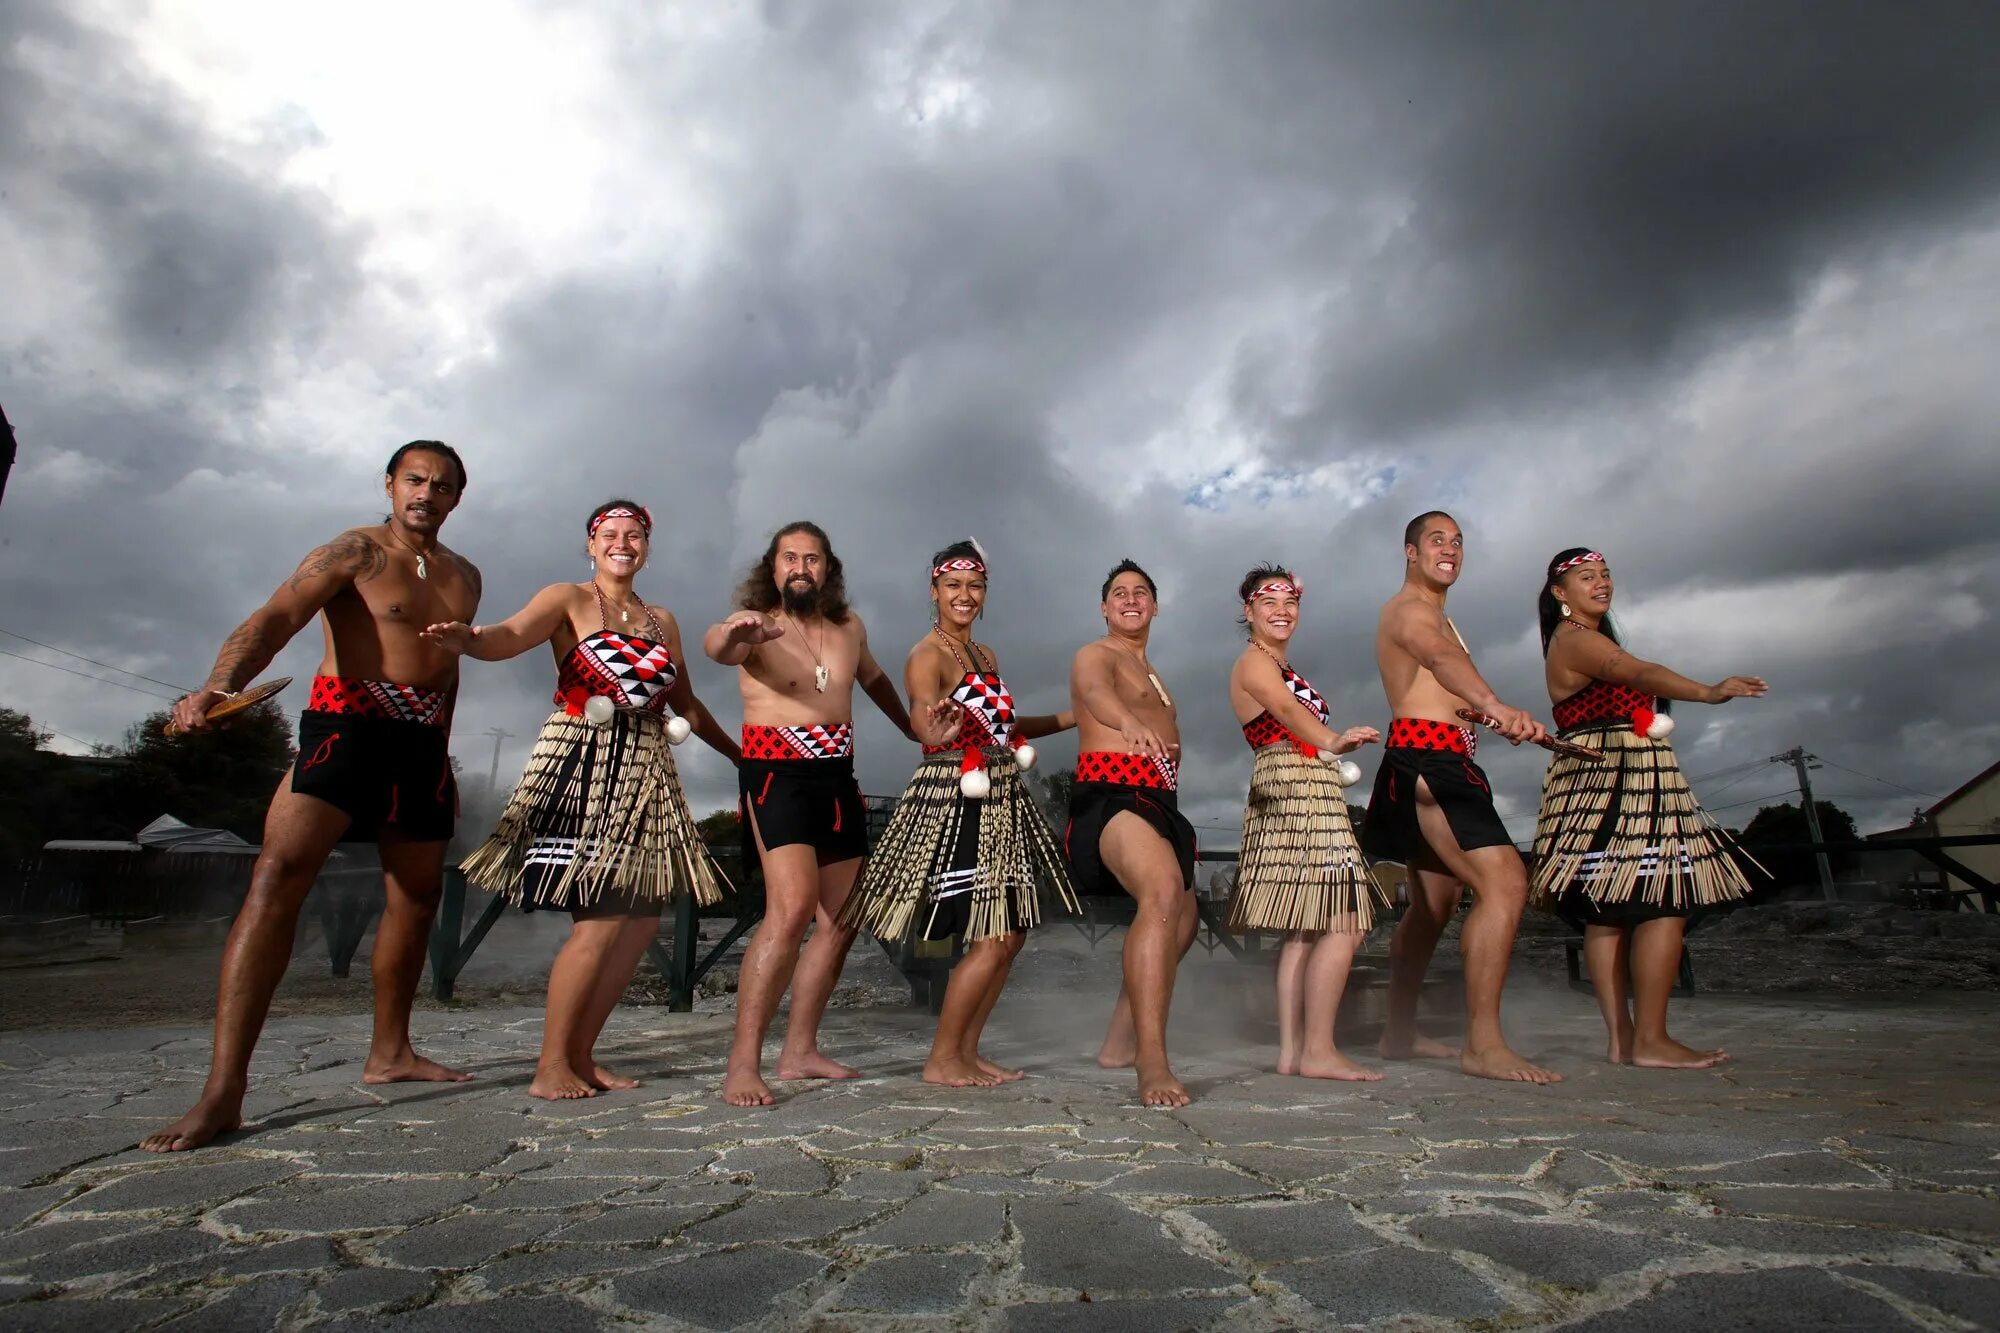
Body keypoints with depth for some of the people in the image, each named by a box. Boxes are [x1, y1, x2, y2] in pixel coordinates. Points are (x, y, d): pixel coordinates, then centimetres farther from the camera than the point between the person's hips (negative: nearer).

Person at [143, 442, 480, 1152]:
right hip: (346, 721, -6)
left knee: (417, 897, 9)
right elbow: (274, 619, -18)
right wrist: (217, 688, -37)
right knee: (279, 871, -20)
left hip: (423, 740, 6)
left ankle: (389, 1053, 25)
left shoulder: (465, 577, 15)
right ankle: (222, 1090, -19)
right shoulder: (353, 551, -3)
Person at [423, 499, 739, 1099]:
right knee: (599, 922, -12)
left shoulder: (662, 620, 19)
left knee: (643, 920, 1)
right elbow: (511, 634, -18)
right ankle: (550, 1067, 3)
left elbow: (686, 703, 25)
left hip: (645, 775, 6)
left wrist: (738, 752, 27)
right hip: (582, 769, -6)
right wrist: (468, 639, -40)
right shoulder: (568, 600, 3)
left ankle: (581, 1055, 14)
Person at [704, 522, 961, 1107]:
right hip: (777, 775, -7)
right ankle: (743, 1062, -15)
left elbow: (874, 679, 29)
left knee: (841, 920, 10)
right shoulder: (756, 627, -7)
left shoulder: (849, 627, 9)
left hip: (838, 779, 7)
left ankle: (800, 1050, 23)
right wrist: (731, 635, -54)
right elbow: (715, 646, -31)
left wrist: (915, 728, 22)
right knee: (792, 906, -24)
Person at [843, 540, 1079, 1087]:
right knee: (990, 941, -7)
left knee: (1012, 935, 10)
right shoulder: (927, 656, -11)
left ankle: (967, 1050, 24)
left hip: (1001, 803, 9)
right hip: (955, 801, -9)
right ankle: (941, 1060, 10)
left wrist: (1073, 717, 22)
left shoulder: (985, 654, 15)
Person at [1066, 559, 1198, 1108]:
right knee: (1164, 892, -33)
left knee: (1181, 922, 17)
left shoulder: (1148, 671, 27)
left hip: (1155, 800, 10)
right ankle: (1152, 1063, -37)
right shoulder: (1096, 656, -2)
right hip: (1112, 794, -10)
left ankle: (1119, 1044, 28)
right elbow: (1094, 692, -27)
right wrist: (1130, 721, -46)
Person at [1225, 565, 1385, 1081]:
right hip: (1298, 791, -10)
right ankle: (1318, 1051, -11)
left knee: (1304, 929, 7)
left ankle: (1291, 1051, 9)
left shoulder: (1279, 666, 25)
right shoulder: (1254, 661, -6)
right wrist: (1332, 742, -43)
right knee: (1343, 923, -14)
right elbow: (1288, 710, -26)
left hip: (1297, 801, 10)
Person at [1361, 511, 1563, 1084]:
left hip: (1437, 763, 11)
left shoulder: (1432, 614, 27)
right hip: (1427, 756, -11)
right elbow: (1441, 656, -30)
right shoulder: (1410, 608, -8)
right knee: (1504, 883, -19)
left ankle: (1400, 1033, 23)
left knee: (1433, 902, 15)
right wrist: (1494, 705, -48)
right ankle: (1484, 1043, -18)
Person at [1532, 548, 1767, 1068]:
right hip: (1617, 777, -10)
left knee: (1608, 912, 5)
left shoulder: (1590, 637, 26)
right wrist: (1709, 692, -39)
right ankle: (1651, 1041, -12)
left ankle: (1622, 1038, 7)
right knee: (1665, 903, -14)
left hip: (1608, 784, 10)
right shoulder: (1572, 637, -8)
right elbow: (1638, 673, -26)